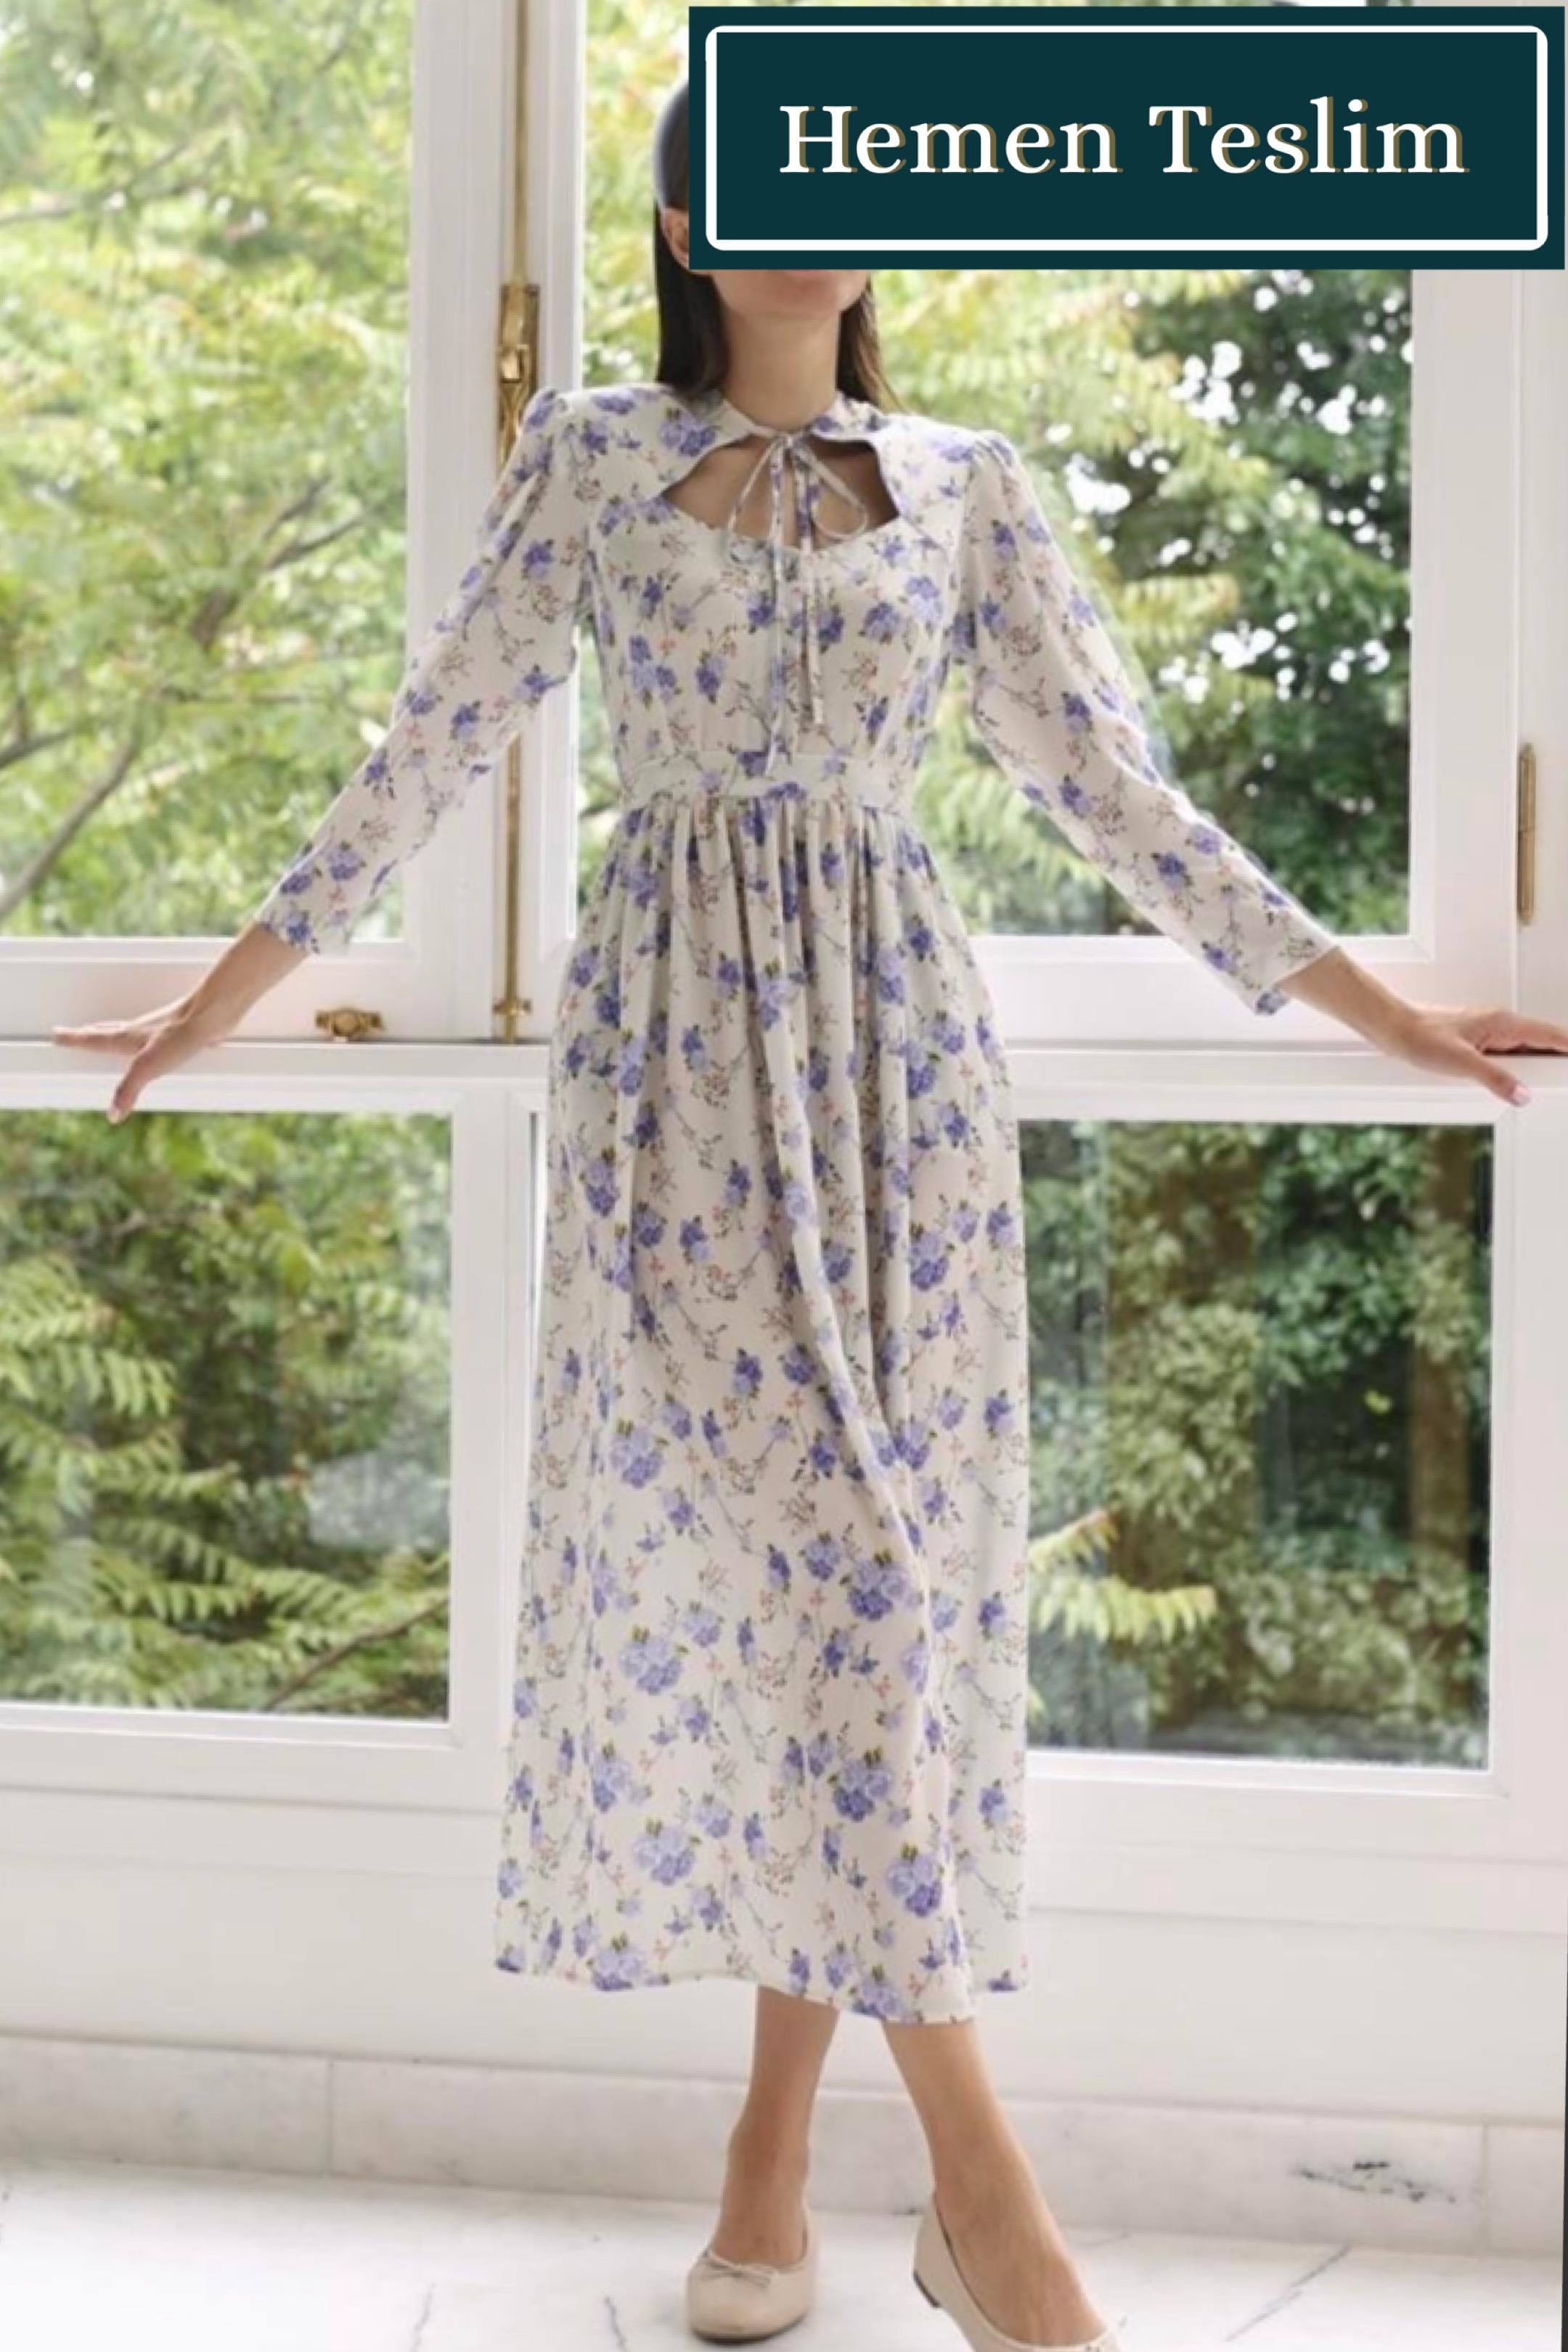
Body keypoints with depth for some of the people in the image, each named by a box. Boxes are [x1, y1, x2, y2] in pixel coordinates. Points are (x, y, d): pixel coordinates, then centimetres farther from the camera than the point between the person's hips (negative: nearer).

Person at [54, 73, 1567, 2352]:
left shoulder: (966, 479, 10)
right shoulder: (590, 458, 7)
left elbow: (1113, 786, 9)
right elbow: (433, 750, 8)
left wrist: (1380, 1008, 7)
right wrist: (222, 998, 7)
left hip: (897, 1048, 2)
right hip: (676, 1050, -2)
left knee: (863, 1549, 0)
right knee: (794, 1548, -9)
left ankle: (780, 2135, 15)